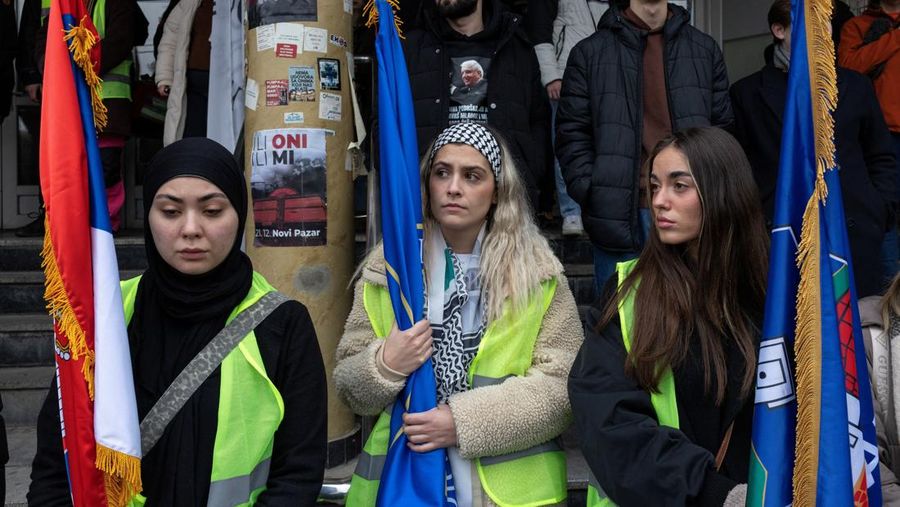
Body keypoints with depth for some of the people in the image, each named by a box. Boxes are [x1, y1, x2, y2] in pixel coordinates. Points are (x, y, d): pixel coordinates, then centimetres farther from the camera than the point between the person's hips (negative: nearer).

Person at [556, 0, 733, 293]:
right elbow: (572, 134, 3)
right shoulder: (591, 53, 6)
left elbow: (723, 130, 13)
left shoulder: (704, 51, 13)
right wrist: (591, 194, -9)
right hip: (619, 216, -2)